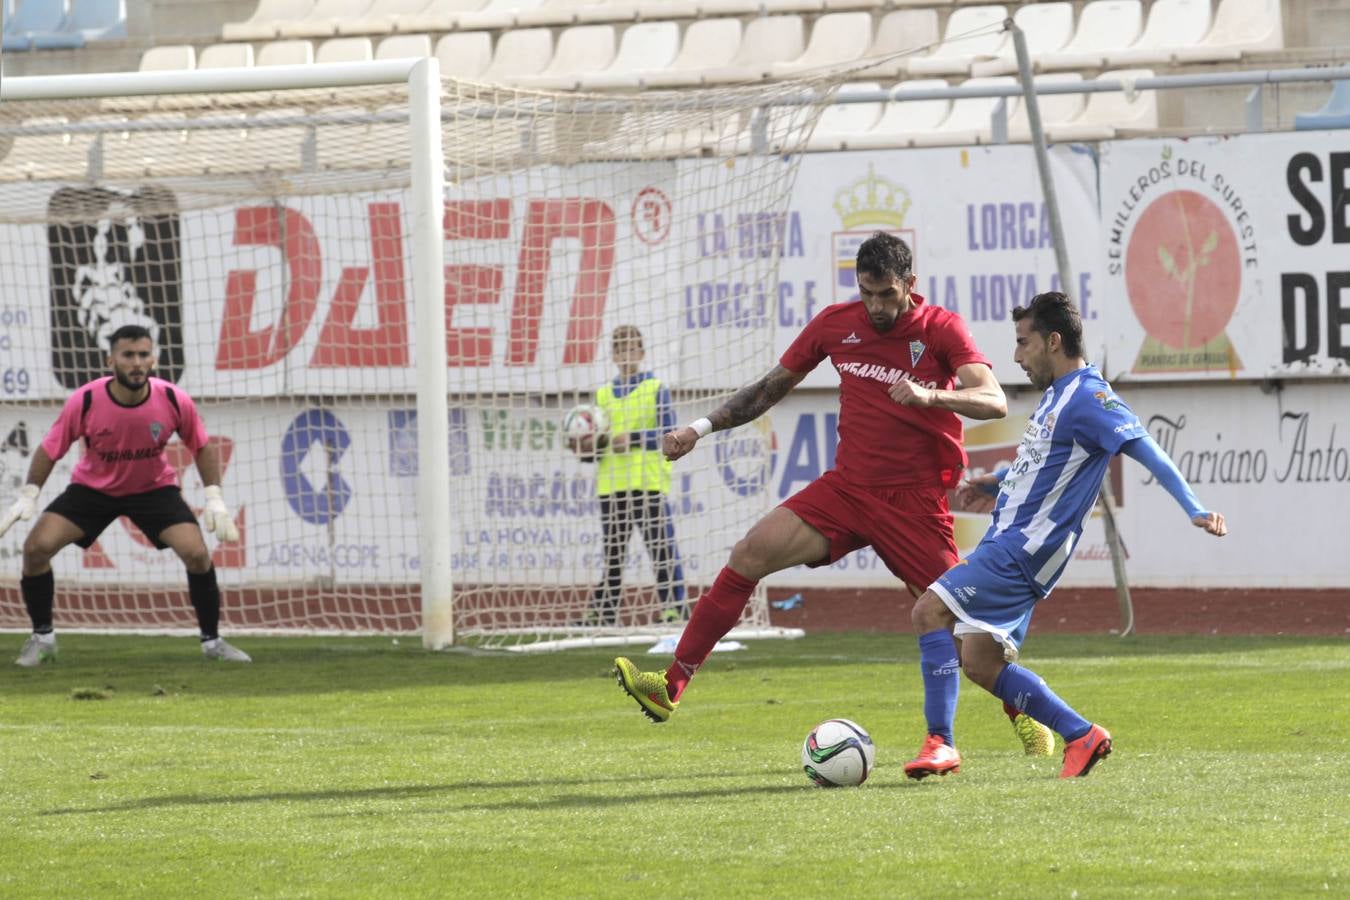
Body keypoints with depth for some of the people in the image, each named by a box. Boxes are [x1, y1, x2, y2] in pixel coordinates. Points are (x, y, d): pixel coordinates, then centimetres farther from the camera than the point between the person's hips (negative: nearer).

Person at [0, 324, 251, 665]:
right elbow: (50, 450, -11)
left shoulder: (175, 401, -23)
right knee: (36, 547, -16)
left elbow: (203, 447, -6)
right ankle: (42, 638, 4)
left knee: (197, 554, -19)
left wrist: (215, 499, -13)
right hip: (92, 487, 0)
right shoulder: (84, 401, -25)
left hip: (155, 488, 0)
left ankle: (211, 641, 2)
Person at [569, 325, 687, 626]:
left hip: (649, 484, -4)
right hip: (611, 485, 4)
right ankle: (602, 613, 10)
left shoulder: (656, 389, 4)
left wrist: (633, 438, -16)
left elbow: (669, 436, -5)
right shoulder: (603, 394, 16)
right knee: (612, 555, 7)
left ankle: (675, 609, -9)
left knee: (662, 549, -8)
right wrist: (587, 448, -5)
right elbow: (596, 441, 17)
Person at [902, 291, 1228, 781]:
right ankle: (1082, 736, 13)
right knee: (980, 663, 8)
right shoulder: (1057, 394, 16)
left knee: (930, 610, -17)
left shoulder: (1087, 397, -14)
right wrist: (998, 480, 21)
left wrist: (1195, 510, -30)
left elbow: (1145, 449, -21)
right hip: (1006, 543, 10)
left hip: (1026, 546, -10)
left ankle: (939, 742, -15)